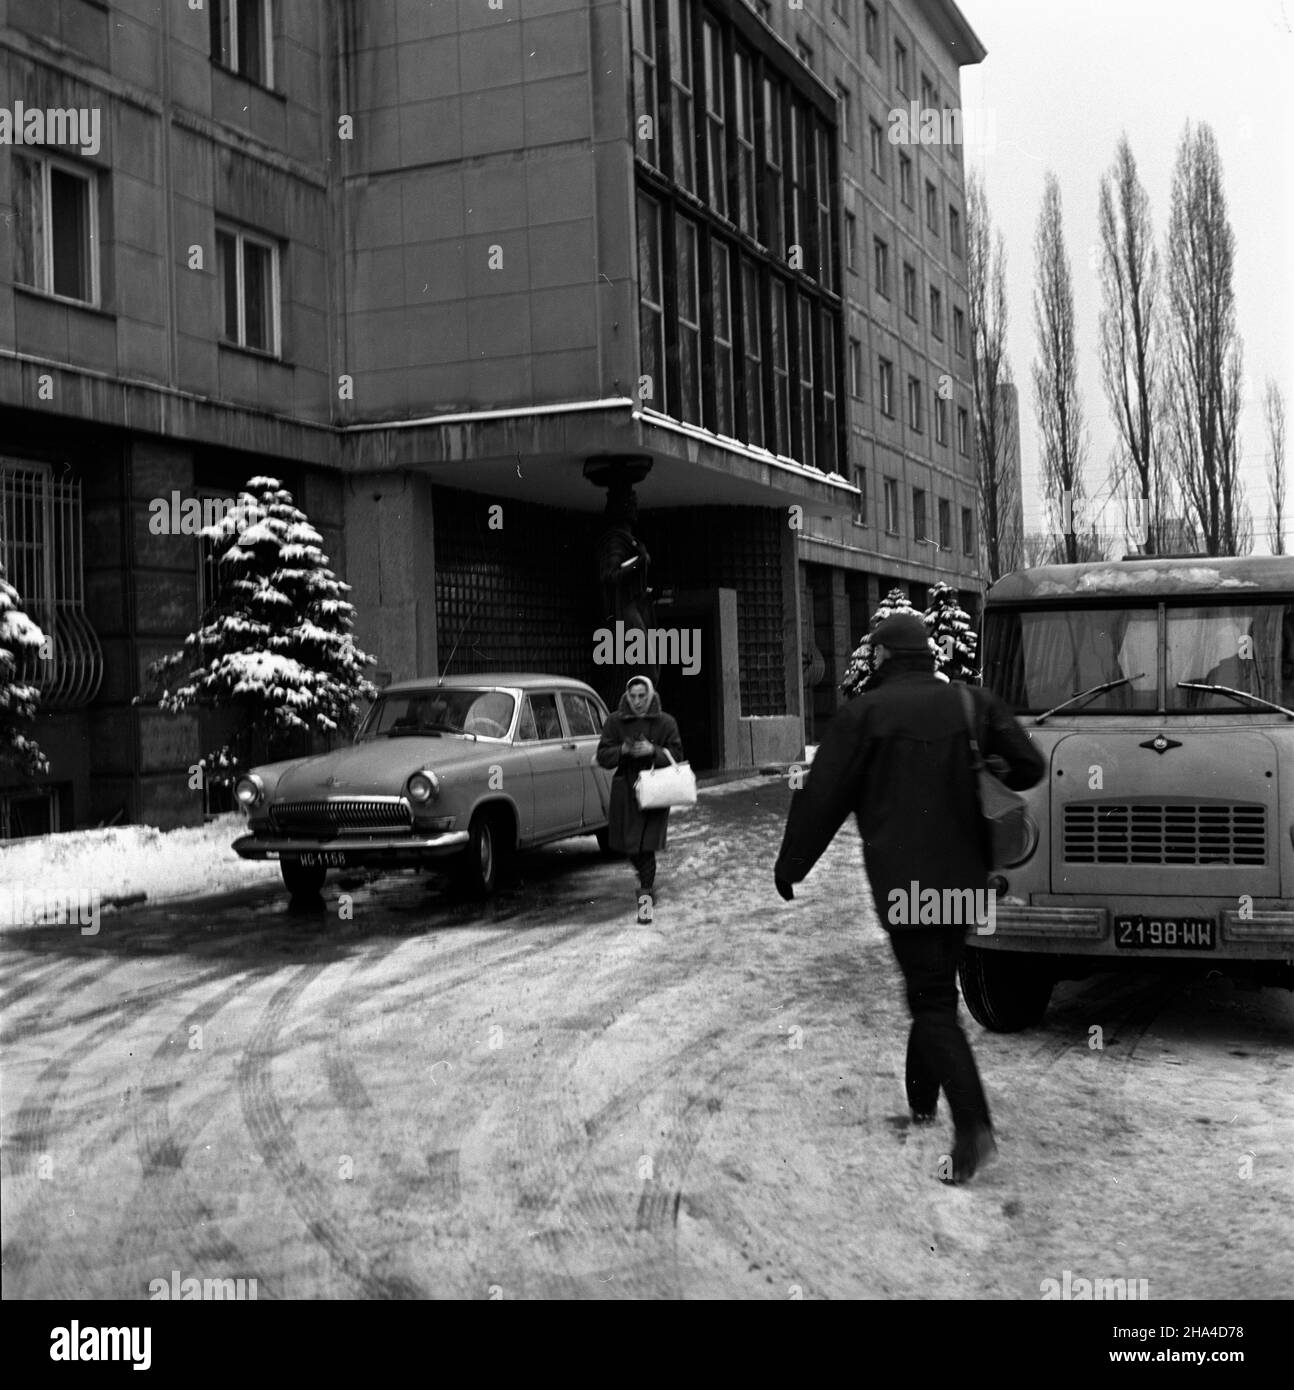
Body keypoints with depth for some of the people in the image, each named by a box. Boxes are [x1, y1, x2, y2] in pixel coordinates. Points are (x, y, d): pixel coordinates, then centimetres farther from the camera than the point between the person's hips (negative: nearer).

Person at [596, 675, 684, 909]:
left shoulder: (665, 722, 1)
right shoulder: (615, 722, 3)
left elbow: (677, 756, -2)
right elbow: (602, 756, 1)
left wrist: (653, 750, -18)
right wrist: (622, 750, -18)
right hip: (625, 790, 2)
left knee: (647, 843, -10)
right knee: (627, 842, 8)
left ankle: (646, 888, 1)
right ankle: (646, 876, 36)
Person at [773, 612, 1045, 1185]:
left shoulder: (864, 713, -7)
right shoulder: (975, 703, 5)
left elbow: (821, 799, -6)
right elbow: (1030, 767, 3)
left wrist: (788, 867, 5)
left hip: (903, 882, -5)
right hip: (964, 879, 5)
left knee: (932, 999, -4)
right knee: (934, 987, 21)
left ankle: (973, 1126, -16)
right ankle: (921, 1101, 31)